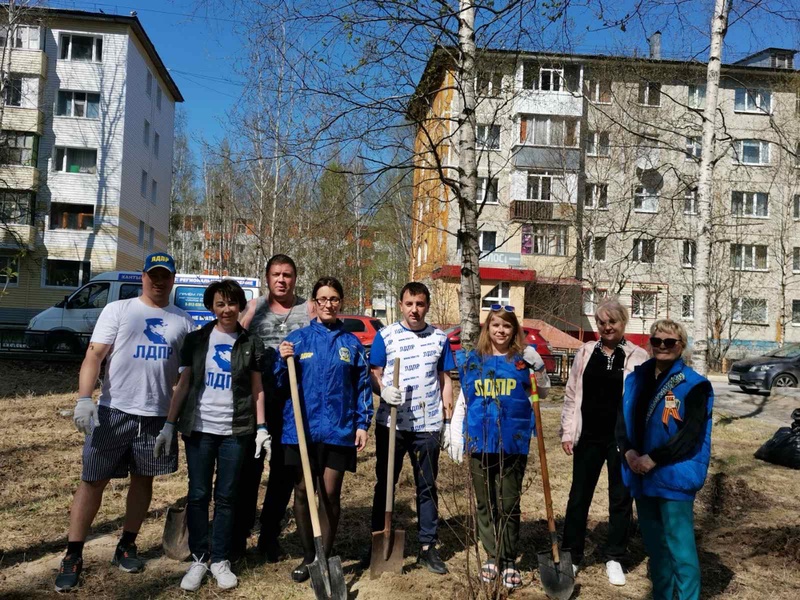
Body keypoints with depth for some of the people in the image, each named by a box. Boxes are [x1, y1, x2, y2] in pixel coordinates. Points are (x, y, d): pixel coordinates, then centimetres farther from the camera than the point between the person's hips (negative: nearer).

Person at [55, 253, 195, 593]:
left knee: (143, 480, 12)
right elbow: (94, 355, -7)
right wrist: (83, 399, -20)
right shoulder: (117, 310, 1)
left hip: (158, 415, 3)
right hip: (114, 411, -2)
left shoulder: (183, 321, 8)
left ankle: (126, 547, 28)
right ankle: (72, 556, 11)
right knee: (93, 480, 1)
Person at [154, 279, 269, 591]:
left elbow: (257, 388, 6)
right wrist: (169, 425, -1)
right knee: (198, 495, 4)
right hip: (199, 428, 0)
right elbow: (183, 384, 4)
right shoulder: (196, 339, 4)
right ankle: (198, 558, 18)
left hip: (235, 431, 0)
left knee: (226, 497, 6)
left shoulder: (250, 343, 4)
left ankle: (220, 559, 18)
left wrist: (261, 428, -1)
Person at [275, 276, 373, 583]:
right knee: (303, 493, 8)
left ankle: (325, 557, 19)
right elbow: (280, 384, 4)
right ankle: (308, 557, 23)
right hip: (302, 428, 0)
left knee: (330, 495, 5)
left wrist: (363, 424, 0)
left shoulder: (352, 343, 5)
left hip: (339, 430, 0)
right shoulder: (297, 338, 3)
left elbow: (363, 386, 7)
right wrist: (284, 361, -14)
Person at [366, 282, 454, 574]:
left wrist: (448, 420, 4)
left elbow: (445, 381, 10)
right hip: (390, 424, -1)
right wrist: (383, 390, -21)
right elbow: (374, 374, 0)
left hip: (427, 426, 1)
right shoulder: (385, 335, 0)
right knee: (385, 484, 10)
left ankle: (428, 547, 19)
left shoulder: (440, 338, 6)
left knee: (427, 487, 9)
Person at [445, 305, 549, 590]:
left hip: (514, 443, -2)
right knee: (485, 503, 10)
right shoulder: (472, 360, 6)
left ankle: (509, 562, 18)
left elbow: (543, 392, 11)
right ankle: (492, 557, 24)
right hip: (479, 442, 2)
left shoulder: (523, 360, 1)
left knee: (509, 505, 5)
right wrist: (454, 434, 3)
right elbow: (462, 401, 10)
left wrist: (539, 367, -7)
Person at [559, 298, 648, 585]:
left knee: (620, 499, 10)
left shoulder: (638, 357, -2)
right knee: (578, 497, 10)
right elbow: (571, 394, 7)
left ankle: (615, 558, 26)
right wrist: (567, 431, 2)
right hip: (588, 437, 2)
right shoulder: (585, 352, 5)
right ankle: (571, 555, 24)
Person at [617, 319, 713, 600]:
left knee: (680, 548, -5)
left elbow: (690, 435, -14)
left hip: (675, 477, -5)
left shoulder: (694, 384, -7)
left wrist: (653, 459, -18)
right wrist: (629, 452, -9)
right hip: (641, 477, 6)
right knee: (654, 545, 18)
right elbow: (622, 420, 8)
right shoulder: (636, 379, 7)